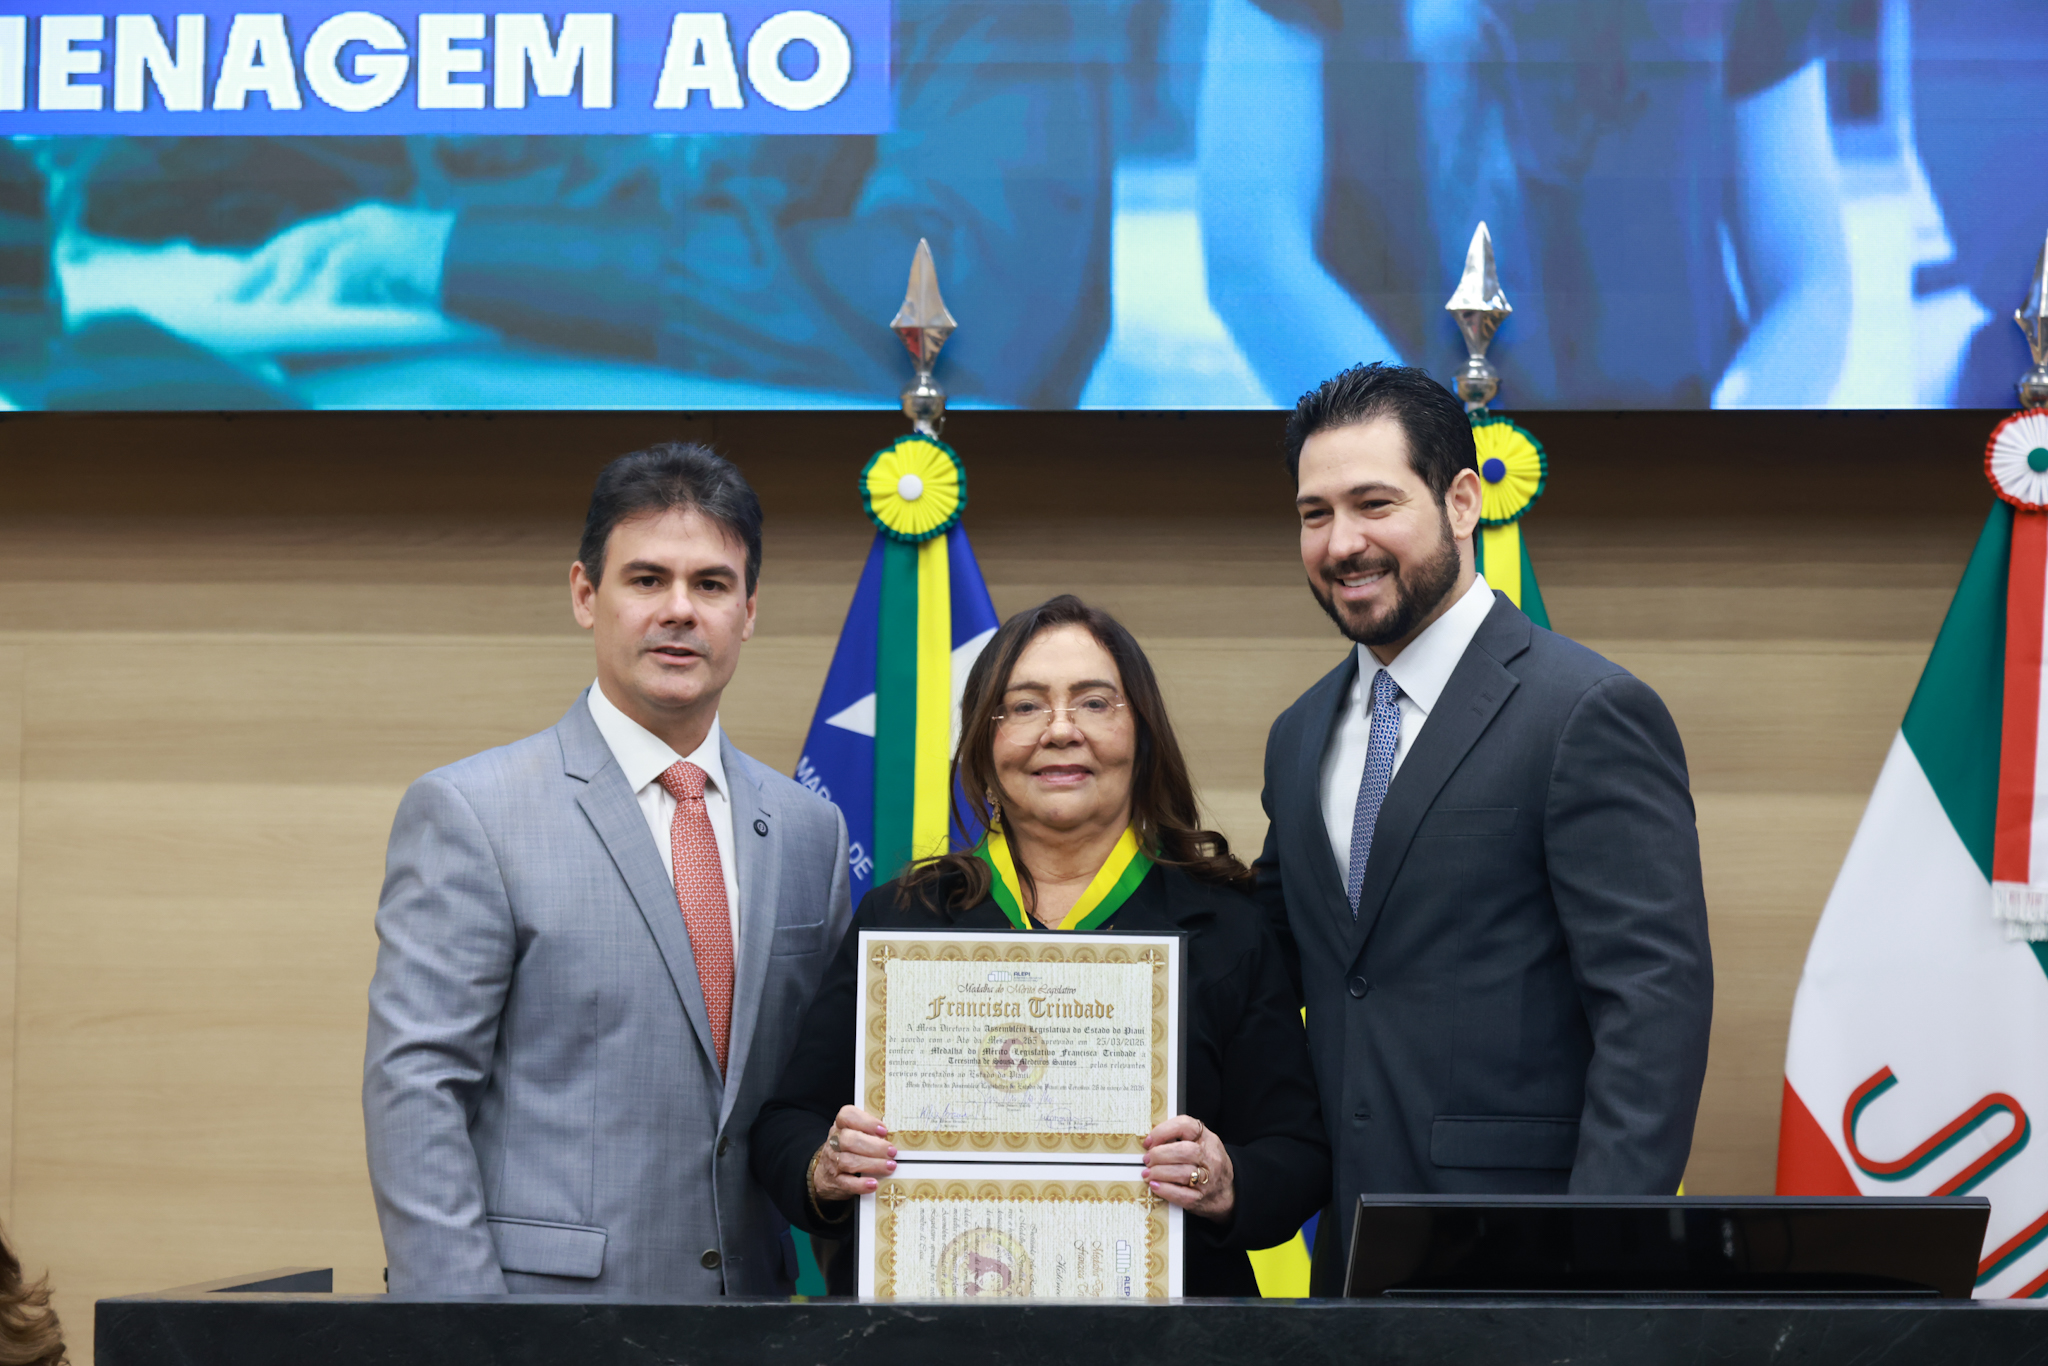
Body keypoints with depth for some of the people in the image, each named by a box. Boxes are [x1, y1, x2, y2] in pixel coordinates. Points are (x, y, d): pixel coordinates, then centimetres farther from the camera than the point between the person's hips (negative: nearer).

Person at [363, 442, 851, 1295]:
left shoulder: (811, 831, 11)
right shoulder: (468, 812, -5)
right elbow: (413, 1089, -10)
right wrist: (462, 1331, -16)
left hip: (748, 1289, 5)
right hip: (545, 1292, -5)